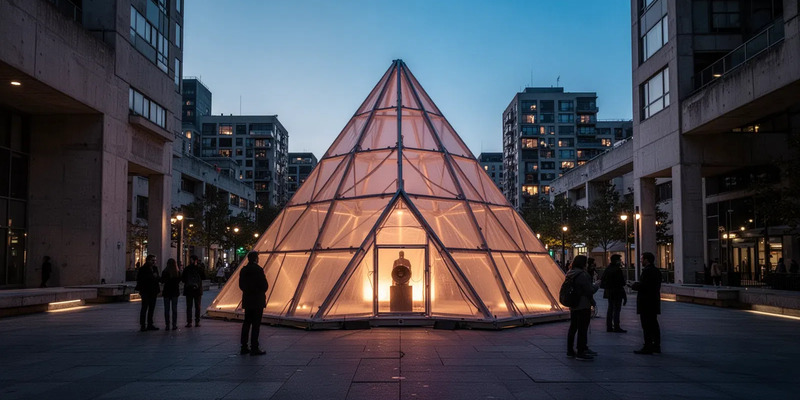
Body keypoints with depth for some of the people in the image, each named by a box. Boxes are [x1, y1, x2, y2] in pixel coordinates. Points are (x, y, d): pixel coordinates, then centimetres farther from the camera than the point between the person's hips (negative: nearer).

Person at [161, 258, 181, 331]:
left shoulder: (165, 272, -11)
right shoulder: (178, 272, -7)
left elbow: (162, 281, -2)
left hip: (167, 292, -1)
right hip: (175, 292, 1)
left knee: (166, 309, 6)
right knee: (174, 309, 7)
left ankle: (167, 325, 4)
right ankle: (174, 325, 4)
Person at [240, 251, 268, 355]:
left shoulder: (243, 270, 6)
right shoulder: (258, 269, -15)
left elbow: (241, 285, 11)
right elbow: (264, 285, -15)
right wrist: (262, 292, 5)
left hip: (247, 300, 7)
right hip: (257, 301, -7)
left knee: (246, 323, 13)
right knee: (256, 324, -3)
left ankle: (244, 347, 16)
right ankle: (254, 348, -2)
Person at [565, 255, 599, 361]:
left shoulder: (570, 274, 8)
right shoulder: (582, 275, -20)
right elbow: (589, 291, -18)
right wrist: (596, 286, 2)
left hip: (573, 306, 9)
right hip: (583, 306, -9)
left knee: (573, 328, 15)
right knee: (582, 329, -3)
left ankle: (570, 351, 21)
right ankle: (580, 353, 0)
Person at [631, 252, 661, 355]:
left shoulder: (646, 271, -17)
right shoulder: (657, 271, 13)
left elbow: (642, 286, -24)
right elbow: (658, 286, 16)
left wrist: (635, 285, -5)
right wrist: (638, 285, 14)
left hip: (646, 303, -10)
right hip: (654, 302, 10)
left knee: (646, 326, -5)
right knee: (654, 324, 15)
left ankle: (648, 347, -3)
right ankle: (656, 346, 20)